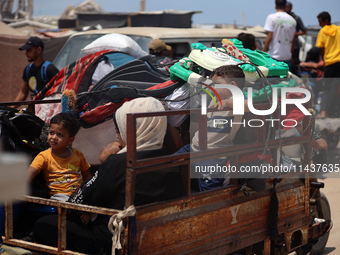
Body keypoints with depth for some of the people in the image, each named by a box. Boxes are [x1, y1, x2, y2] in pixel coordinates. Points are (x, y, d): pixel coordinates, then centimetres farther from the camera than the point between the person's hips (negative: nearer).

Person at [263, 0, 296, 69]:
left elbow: (269, 37, -11)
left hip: (274, 56, -4)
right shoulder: (292, 20, 9)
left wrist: (264, 52, -6)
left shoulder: (272, 17, -5)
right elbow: (292, 40, 14)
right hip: (287, 56, 5)